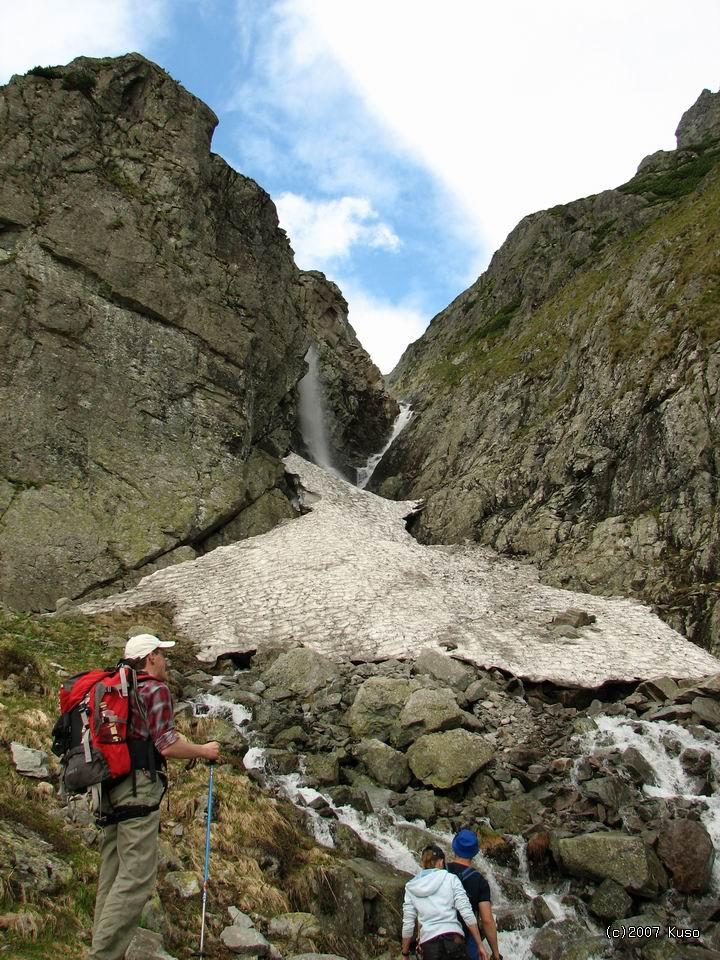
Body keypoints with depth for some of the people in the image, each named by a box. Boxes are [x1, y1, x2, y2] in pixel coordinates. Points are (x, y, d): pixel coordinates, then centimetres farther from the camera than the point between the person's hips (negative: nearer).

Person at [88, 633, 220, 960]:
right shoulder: (156, 688, -5)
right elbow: (167, 745, -11)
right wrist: (203, 750, 3)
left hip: (110, 787, 9)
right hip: (138, 785, -9)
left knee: (113, 876, 10)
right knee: (137, 875, -9)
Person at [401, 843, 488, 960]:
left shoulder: (411, 887, 11)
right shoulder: (451, 879, 5)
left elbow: (408, 924, 10)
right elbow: (467, 913, -2)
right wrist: (480, 945, 2)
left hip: (428, 946, 2)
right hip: (454, 941, -2)